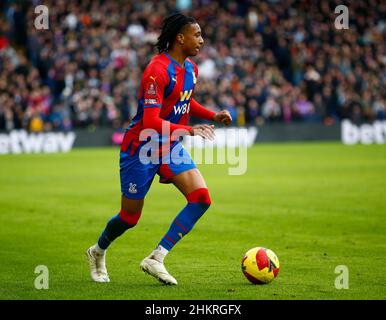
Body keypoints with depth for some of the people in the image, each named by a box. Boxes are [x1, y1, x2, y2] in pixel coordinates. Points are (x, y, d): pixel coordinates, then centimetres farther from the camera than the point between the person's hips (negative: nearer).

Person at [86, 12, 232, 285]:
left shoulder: (191, 69, 4)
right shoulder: (158, 71, -23)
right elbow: (151, 122, -29)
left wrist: (214, 116, 7)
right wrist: (190, 130, -36)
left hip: (171, 147, 8)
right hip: (141, 148, -8)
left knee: (201, 198, -14)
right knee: (130, 217, 5)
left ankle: (156, 259, -10)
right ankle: (98, 252, 38)